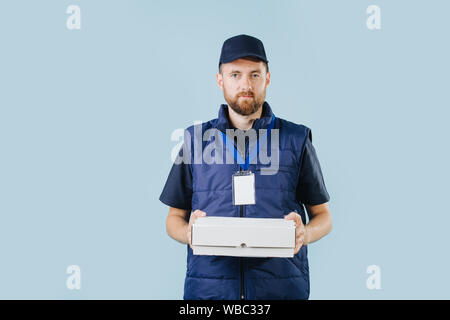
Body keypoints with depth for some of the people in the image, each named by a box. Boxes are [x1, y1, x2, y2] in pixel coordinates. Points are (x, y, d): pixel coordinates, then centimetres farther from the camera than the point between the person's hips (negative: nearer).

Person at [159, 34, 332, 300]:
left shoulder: (297, 140, 5)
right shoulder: (196, 140, 7)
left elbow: (322, 215, 10)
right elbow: (175, 217, 11)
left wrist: (305, 234, -12)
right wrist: (188, 233, -11)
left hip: (281, 285, 0)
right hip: (208, 287, 1)